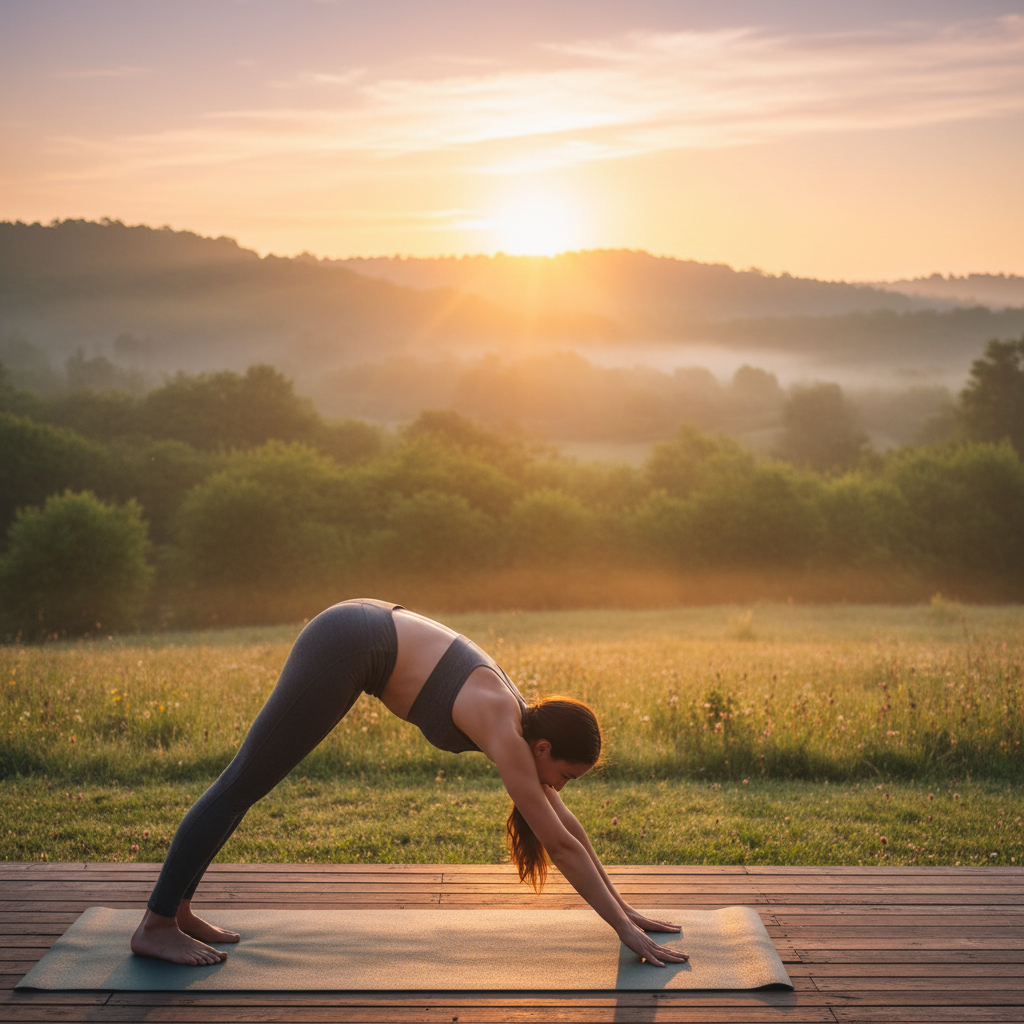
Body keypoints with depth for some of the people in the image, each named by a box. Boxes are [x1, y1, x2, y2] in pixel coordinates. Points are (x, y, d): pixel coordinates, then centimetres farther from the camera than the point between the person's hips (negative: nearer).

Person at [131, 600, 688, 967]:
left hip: (363, 633, 9)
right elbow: (561, 844, -17)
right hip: (346, 645, -9)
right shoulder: (506, 733, -18)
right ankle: (155, 925, 5)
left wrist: (621, 907, 17)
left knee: (247, 782, 13)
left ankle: (177, 907, 21)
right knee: (243, 783, -3)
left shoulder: (523, 718, 5)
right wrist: (626, 930, -12)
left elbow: (567, 823, 14)